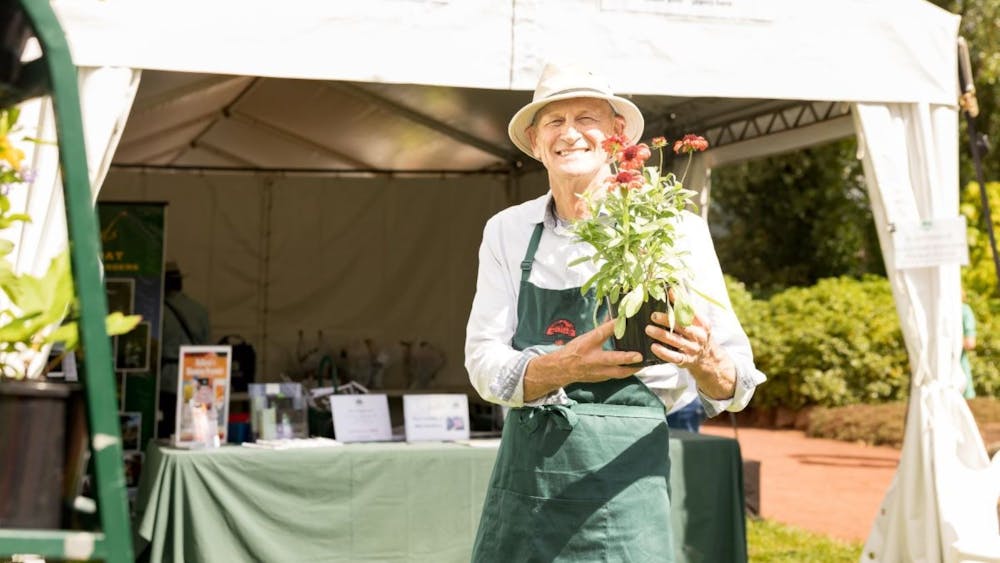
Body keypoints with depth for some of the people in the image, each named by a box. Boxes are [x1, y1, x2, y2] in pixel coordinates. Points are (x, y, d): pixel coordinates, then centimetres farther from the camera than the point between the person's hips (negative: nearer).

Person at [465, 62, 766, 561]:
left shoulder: (673, 229, -3)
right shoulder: (507, 231, 6)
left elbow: (735, 387, -3)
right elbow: (483, 364, -3)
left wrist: (701, 360, -26)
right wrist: (564, 367, -22)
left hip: (622, 476, -2)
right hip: (524, 474, 3)